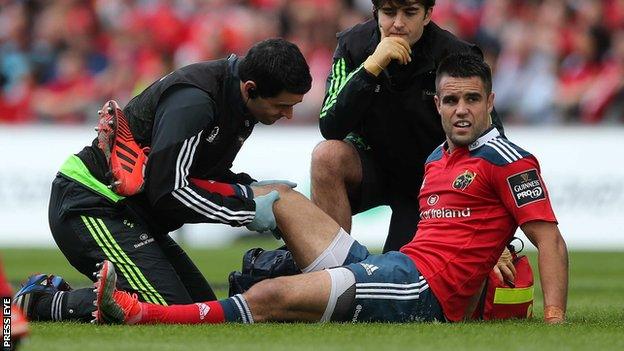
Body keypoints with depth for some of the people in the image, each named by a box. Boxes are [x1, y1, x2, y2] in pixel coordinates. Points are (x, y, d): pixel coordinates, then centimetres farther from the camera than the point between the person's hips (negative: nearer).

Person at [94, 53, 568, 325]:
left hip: (422, 289, -9)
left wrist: (555, 317, -19)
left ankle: (137, 315, -30)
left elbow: (550, 239, -8)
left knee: (271, 297, -23)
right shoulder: (435, 159, 22)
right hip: (382, 267, 9)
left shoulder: (509, 160, -2)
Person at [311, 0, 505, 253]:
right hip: (371, 163, 1)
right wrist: (372, 66, -37)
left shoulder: (455, 57, -22)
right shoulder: (353, 44, -16)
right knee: (327, 155, -30)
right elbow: (330, 128, -24)